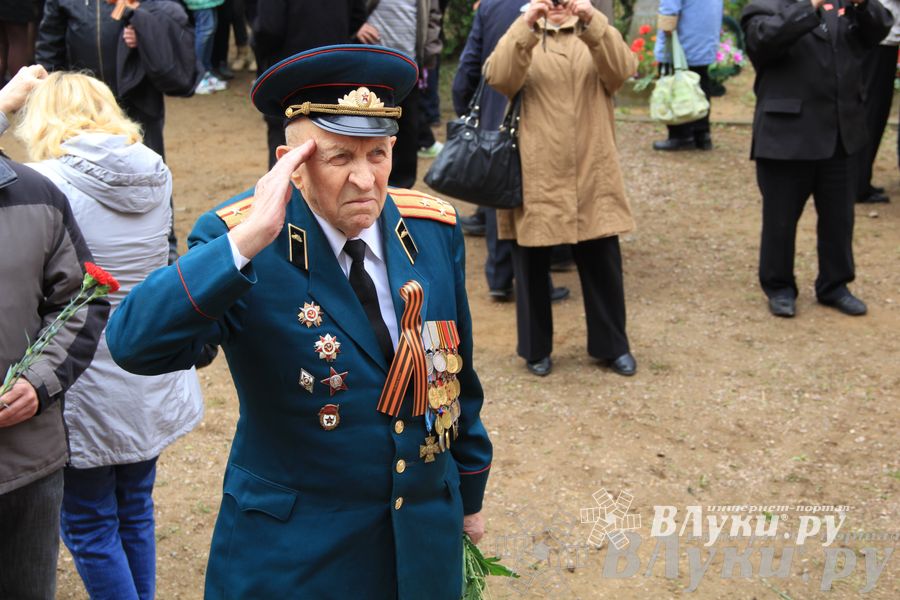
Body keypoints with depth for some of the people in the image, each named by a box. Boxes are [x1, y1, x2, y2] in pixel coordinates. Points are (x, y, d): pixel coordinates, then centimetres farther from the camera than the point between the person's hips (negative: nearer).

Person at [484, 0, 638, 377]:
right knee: (532, 264, 6)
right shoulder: (521, 36, 7)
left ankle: (611, 345, 22)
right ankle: (535, 349, 21)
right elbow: (498, 79, -15)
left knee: (602, 261, 6)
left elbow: (623, 70, -12)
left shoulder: (595, 34, 11)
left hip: (592, 174, 1)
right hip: (534, 175, -1)